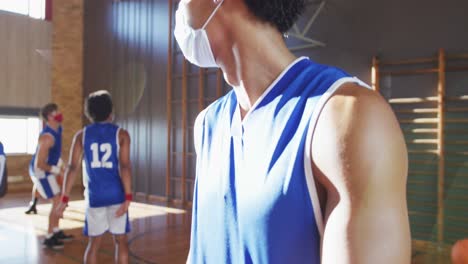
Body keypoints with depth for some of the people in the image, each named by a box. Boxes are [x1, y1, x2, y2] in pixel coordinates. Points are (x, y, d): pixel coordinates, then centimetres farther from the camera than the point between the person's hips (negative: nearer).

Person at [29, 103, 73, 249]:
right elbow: (39, 164, -28)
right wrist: (57, 170, -20)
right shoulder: (47, 137, -29)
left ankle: (56, 232, 29)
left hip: (46, 171, 10)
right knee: (57, 203, -8)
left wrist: (59, 166, 18)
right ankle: (49, 238, 1)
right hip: (40, 172, -10)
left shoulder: (58, 129, 0)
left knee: (58, 201, 17)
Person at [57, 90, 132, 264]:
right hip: (117, 194, -1)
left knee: (94, 243, 14)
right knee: (121, 241, 10)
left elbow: (72, 167, -3)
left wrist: (64, 199, -1)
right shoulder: (121, 134, -2)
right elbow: (124, 166, -13)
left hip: (94, 195, 2)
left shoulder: (81, 135, 4)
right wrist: (128, 198, -15)